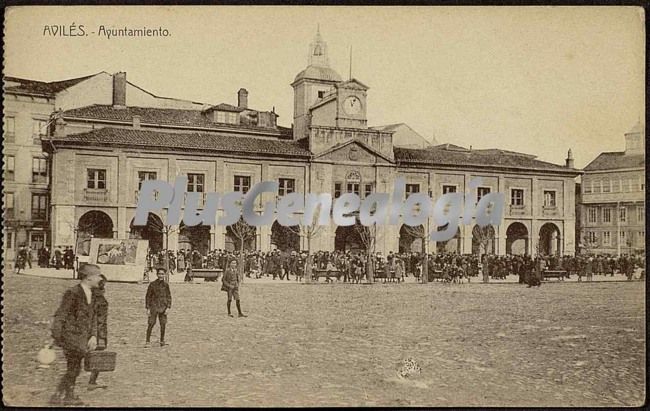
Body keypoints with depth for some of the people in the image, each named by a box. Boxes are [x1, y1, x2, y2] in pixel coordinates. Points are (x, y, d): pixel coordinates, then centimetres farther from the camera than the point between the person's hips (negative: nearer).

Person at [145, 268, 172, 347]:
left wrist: (168, 307, 0)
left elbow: (169, 297, 9)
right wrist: (148, 308, -3)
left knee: (163, 324, 6)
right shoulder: (152, 284, -3)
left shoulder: (166, 285, 4)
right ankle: (148, 342, 3)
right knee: (151, 324, -6)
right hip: (154, 306, -2)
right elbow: (148, 296, 1)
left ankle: (162, 341, 19)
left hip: (163, 307, 2)